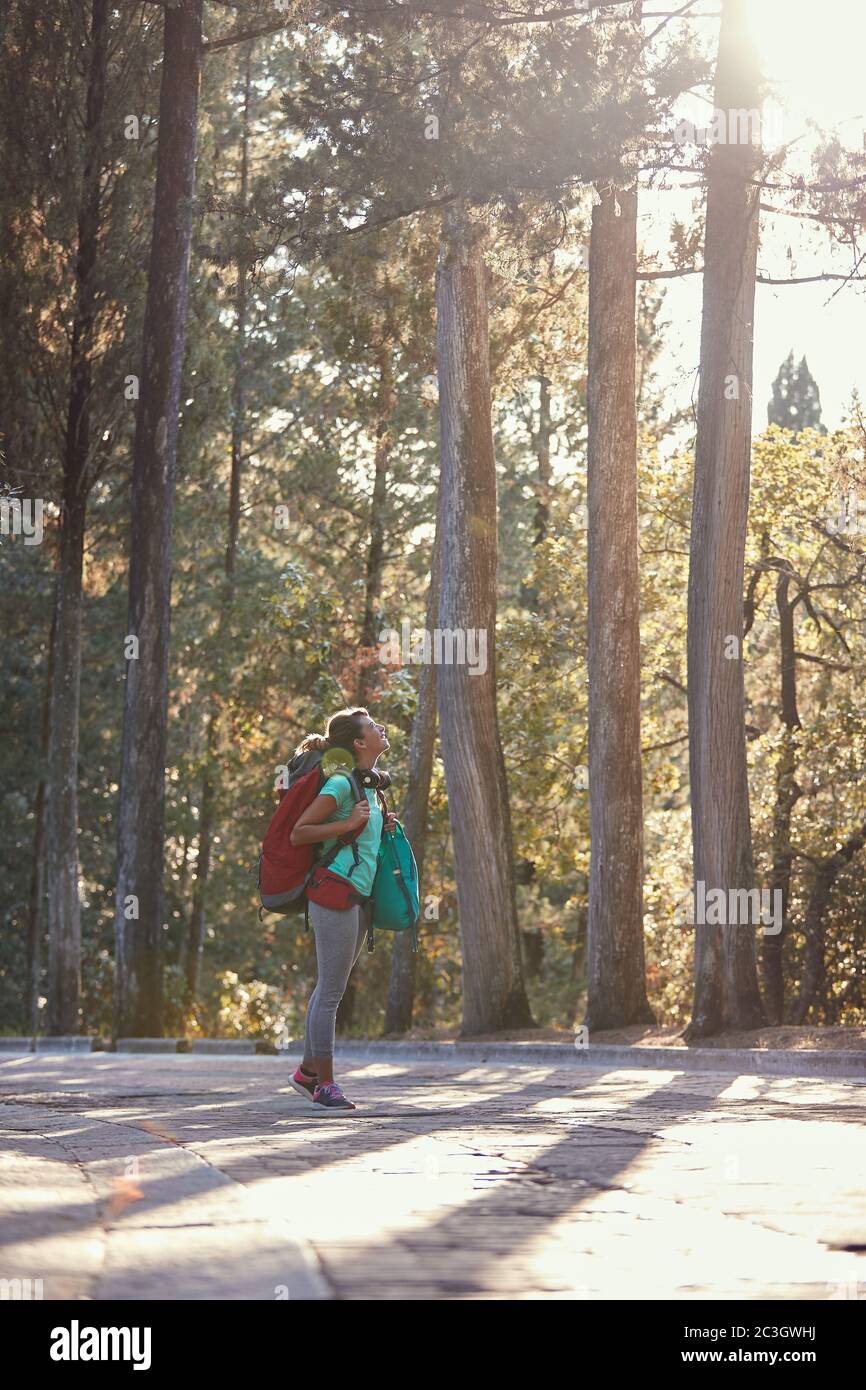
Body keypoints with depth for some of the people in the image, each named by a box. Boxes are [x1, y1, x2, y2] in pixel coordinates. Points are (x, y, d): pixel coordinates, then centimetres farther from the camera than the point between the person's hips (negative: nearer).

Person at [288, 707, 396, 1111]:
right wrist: (350, 823, -20)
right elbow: (298, 833, -15)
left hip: (358, 897, 10)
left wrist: (381, 827, 11)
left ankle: (308, 1071, 25)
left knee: (329, 988, 16)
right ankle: (325, 1085, 1)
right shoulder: (341, 784, -13)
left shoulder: (370, 784, 15)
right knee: (331, 991, -4)